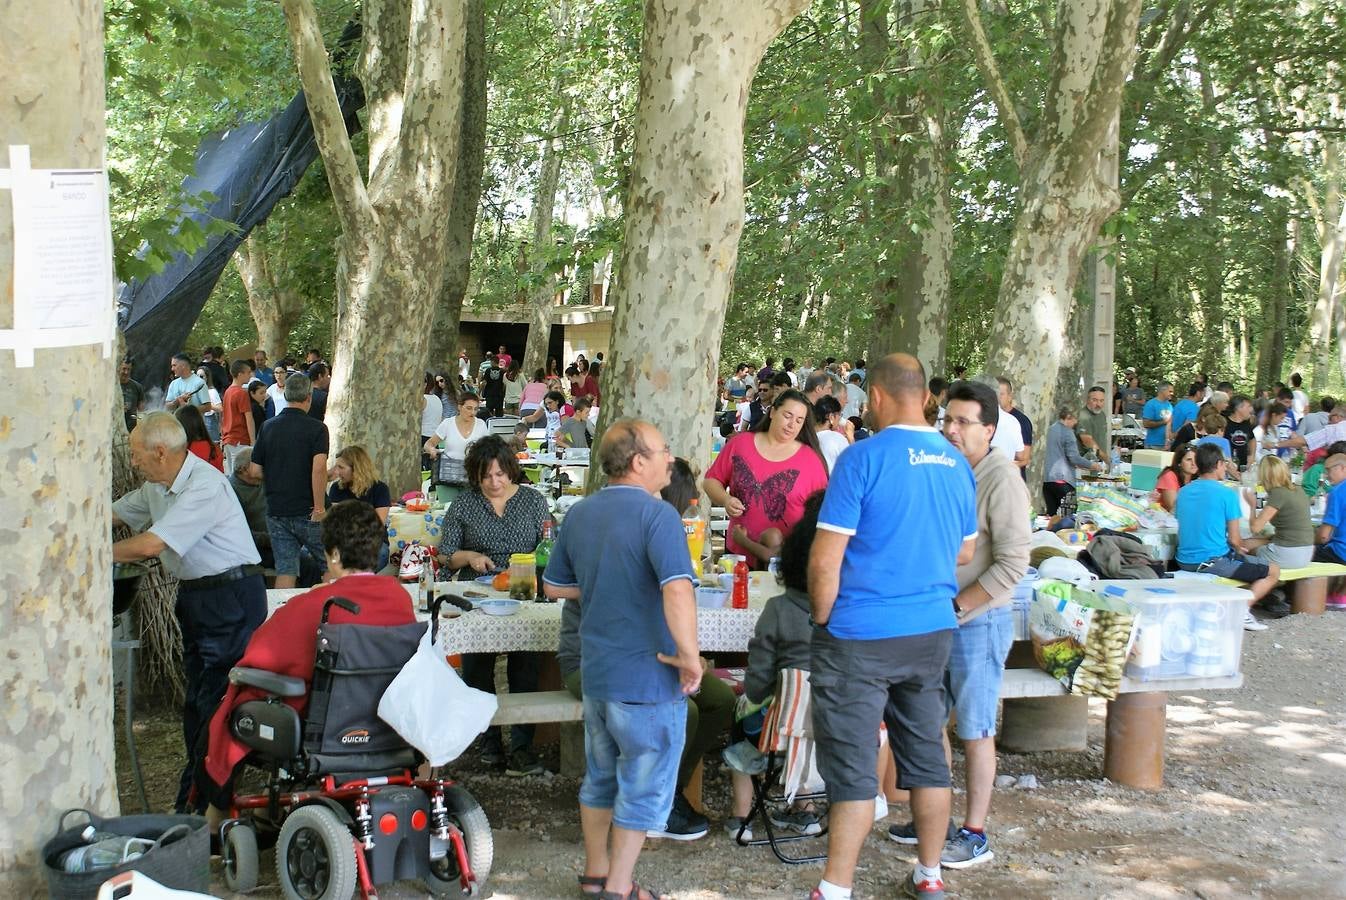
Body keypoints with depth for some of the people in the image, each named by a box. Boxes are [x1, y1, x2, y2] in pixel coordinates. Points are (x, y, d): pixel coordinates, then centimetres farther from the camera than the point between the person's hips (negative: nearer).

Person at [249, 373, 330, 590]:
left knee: (285, 570, 5)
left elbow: (255, 470, 7)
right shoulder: (316, 428, -10)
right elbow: (318, 469, -22)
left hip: (276, 511, 4)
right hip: (307, 512, -4)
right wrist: (319, 508, -18)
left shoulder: (268, 427, 5)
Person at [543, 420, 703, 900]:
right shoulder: (656, 515, -19)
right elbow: (677, 592, -33)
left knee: (601, 777, 22)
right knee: (644, 788, 8)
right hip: (648, 679, -7)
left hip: (595, 673, 7)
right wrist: (689, 657, -24)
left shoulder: (579, 514, 5)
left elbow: (554, 586, 16)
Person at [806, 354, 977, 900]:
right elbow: (965, 554, 17)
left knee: (853, 768, -1)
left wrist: (823, 622, -2)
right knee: (927, 757, 15)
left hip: (862, 635, -6)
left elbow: (826, 559, -15)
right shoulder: (957, 464, 5)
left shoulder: (864, 458, -14)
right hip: (933, 630, 6)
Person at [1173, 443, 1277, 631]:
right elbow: (1234, 540, -7)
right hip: (1214, 562, -7)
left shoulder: (1183, 492, 7)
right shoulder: (1227, 494, -11)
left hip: (1185, 562, 7)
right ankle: (1242, 610, -8)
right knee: (1274, 571, 9)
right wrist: (1239, 550, 18)